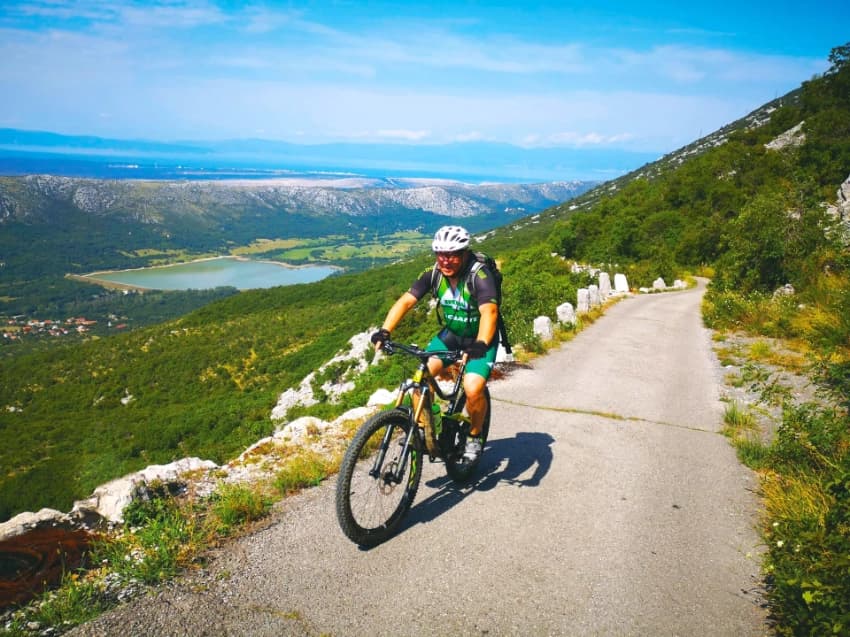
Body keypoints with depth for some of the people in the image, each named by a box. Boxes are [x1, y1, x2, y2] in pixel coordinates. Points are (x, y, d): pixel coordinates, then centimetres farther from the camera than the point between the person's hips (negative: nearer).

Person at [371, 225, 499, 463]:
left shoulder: (480, 276, -28)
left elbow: (489, 312, -42)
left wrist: (481, 344, -59)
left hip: (481, 339, -4)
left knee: (473, 389, -24)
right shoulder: (434, 273, -14)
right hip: (451, 333, 4)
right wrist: (384, 331, -36)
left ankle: (475, 436, 5)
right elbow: (405, 301, -21)